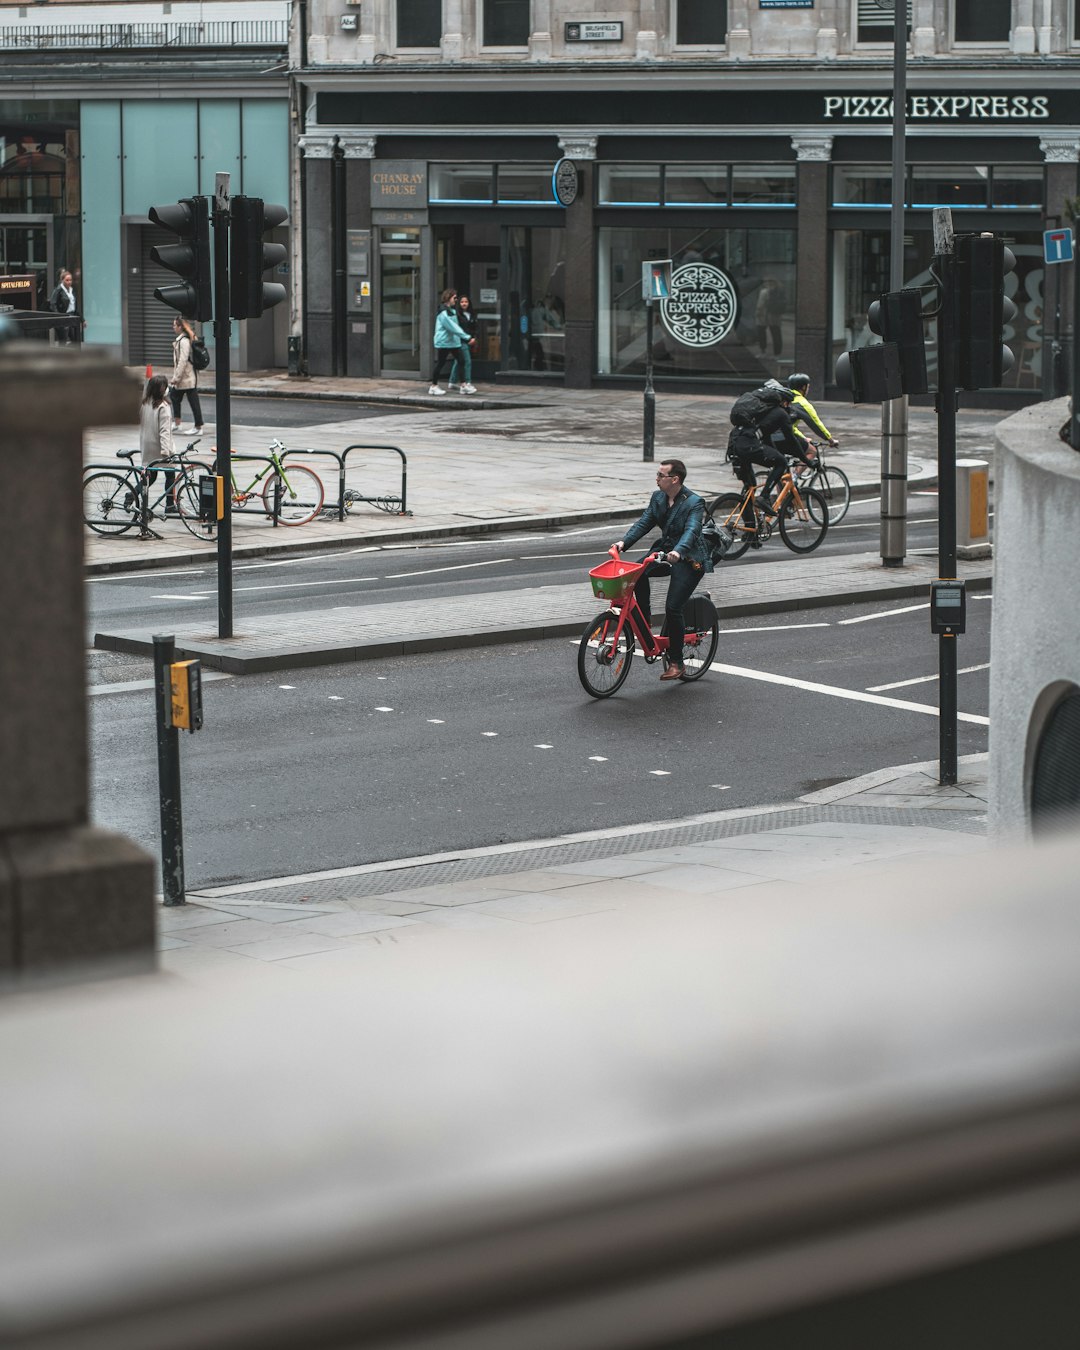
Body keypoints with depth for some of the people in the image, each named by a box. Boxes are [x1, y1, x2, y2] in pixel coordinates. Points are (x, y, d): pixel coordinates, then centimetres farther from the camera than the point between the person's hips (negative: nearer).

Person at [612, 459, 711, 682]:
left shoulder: (694, 503, -17)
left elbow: (691, 530, -31)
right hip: (664, 551, 7)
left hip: (688, 560, -6)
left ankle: (676, 663, -4)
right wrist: (624, 542, -16)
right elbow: (644, 522, 1)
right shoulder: (658, 497, 5)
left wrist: (678, 551, -50)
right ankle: (645, 620, -8)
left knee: (673, 608, -16)